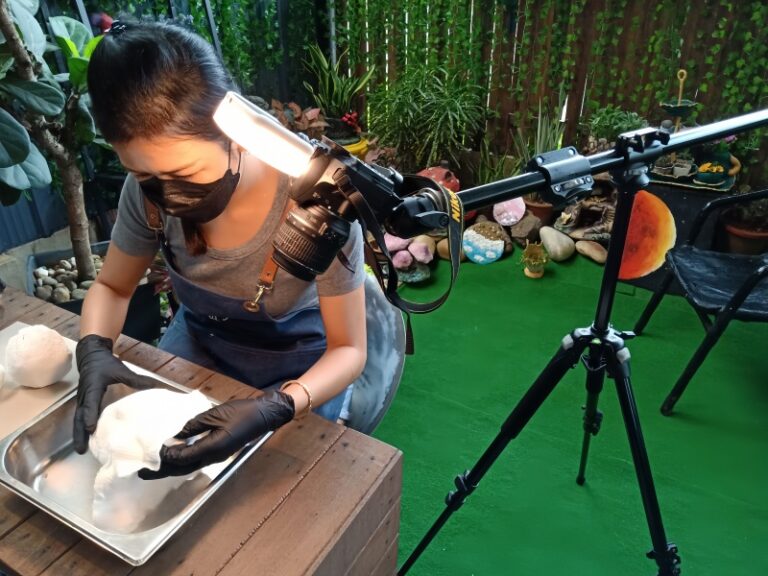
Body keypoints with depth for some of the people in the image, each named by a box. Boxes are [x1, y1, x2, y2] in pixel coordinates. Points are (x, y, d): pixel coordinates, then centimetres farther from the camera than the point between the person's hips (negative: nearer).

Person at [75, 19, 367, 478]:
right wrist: (94, 350, -23)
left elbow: (349, 350, -24)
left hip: (300, 365, -3)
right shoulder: (150, 189, -21)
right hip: (199, 341, 4)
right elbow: (112, 288, -2)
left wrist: (273, 410, -42)